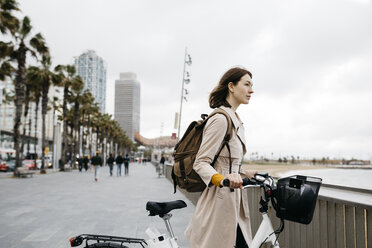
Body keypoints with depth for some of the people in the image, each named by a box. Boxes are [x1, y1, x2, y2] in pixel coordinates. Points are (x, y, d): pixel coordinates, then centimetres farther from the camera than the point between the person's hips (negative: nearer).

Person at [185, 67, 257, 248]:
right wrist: (222, 179, -34)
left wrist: (247, 174, 13)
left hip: (233, 203, 9)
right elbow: (201, 163, -18)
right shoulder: (220, 119, -15)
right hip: (220, 202, -9)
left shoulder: (235, 121, 16)